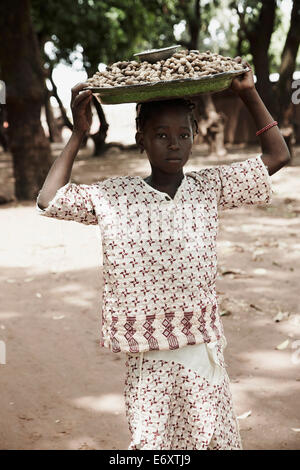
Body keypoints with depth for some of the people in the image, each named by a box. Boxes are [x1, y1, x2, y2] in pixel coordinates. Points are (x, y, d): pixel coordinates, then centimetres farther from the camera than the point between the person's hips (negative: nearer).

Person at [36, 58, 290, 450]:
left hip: (203, 343, 1)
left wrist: (249, 94, 2)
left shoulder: (209, 187, 3)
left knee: (212, 437, 9)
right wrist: (78, 135, -1)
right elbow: (49, 200, -2)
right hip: (146, 355, -1)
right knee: (151, 438, 7)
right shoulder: (114, 195, 0)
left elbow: (277, 156, 6)